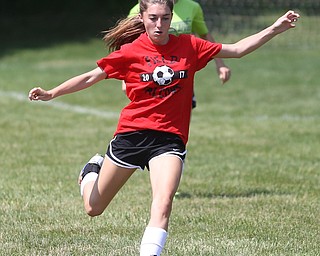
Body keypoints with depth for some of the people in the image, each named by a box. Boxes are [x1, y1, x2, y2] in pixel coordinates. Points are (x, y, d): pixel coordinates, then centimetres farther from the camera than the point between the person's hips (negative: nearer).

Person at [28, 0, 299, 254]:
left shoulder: (189, 46, 2)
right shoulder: (130, 52, -3)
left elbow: (237, 49, 7)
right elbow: (91, 77, 1)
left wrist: (274, 29, 2)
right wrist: (51, 93, -6)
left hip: (170, 139, 0)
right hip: (132, 132, 0)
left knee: (164, 202, -26)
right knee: (94, 209, 12)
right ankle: (91, 173, 47)